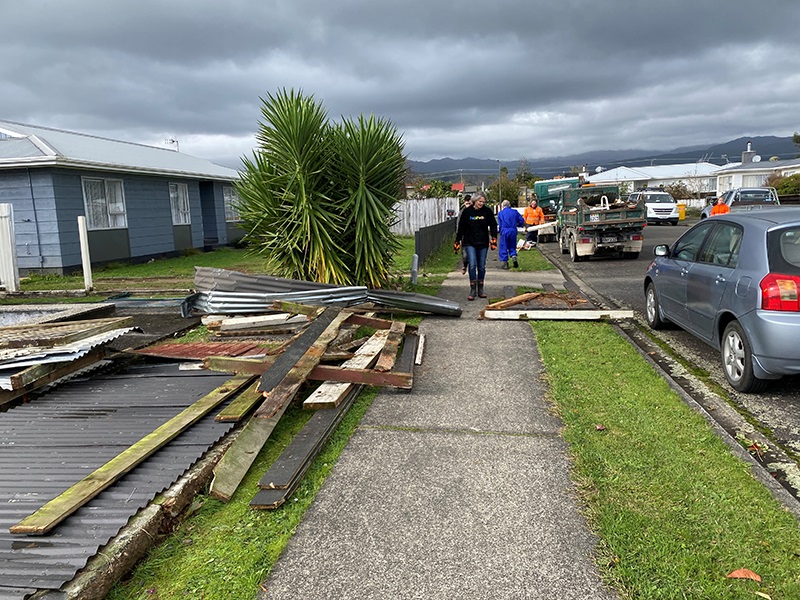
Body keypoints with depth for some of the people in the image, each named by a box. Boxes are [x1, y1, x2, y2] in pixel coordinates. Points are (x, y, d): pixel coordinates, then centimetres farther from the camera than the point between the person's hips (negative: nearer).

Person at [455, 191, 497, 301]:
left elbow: (493, 225, 5)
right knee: (472, 265, -12)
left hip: (483, 243, 2)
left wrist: (494, 238, -8)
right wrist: (457, 240, 6)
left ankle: (480, 289, 20)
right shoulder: (467, 211, -2)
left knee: (482, 266, 8)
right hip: (470, 243, -2)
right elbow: (461, 227, 5)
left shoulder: (487, 211, 1)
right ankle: (472, 290, -6)